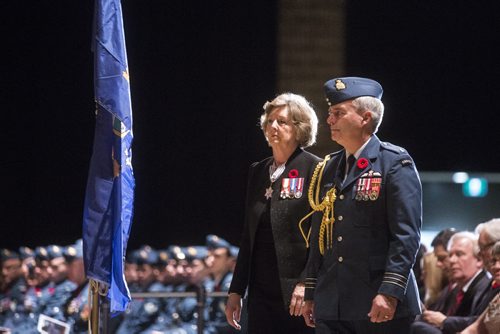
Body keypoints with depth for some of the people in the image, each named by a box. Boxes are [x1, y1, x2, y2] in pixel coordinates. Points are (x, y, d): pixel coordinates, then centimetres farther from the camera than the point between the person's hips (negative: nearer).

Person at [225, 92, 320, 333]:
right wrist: (236, 290, 15)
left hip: (296, 293, -6)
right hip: (261, 293, 6)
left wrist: (306, 283, -18)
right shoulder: (258, 171, 16)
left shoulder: (315, 169, -4)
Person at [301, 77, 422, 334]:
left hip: (381, 307, -6)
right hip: (331, 308, 6)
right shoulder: (327, 170, 16)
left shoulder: (396, 164, -4)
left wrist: (390, 293, -19)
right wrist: (310, 294, 16)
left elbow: (406, 235, -11)